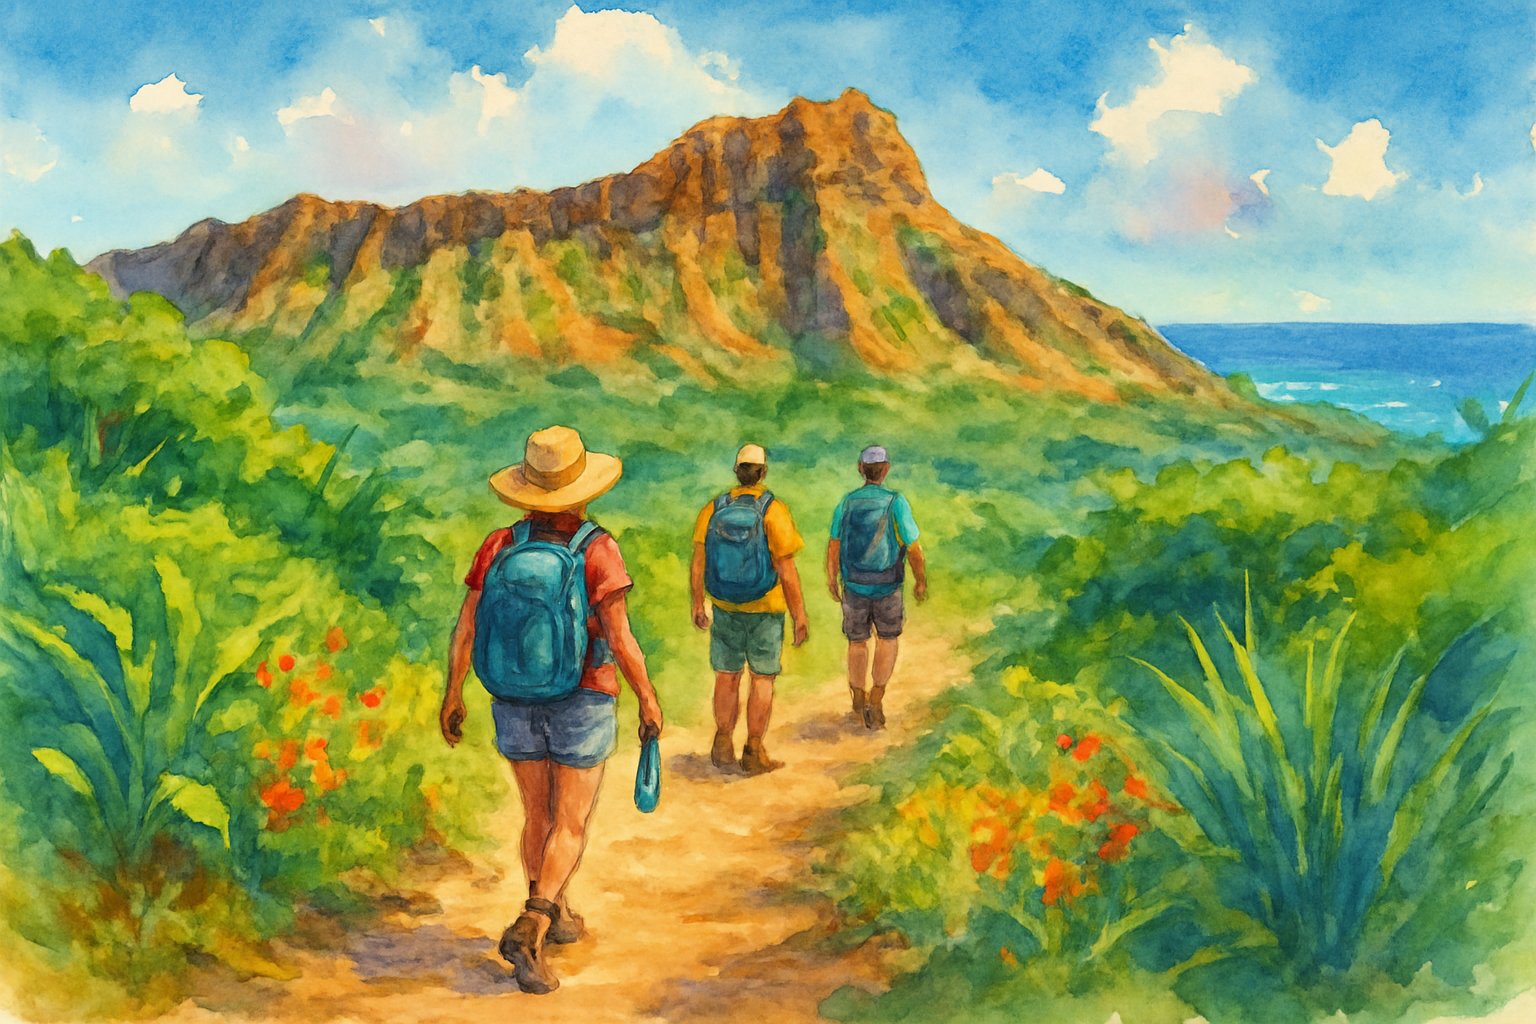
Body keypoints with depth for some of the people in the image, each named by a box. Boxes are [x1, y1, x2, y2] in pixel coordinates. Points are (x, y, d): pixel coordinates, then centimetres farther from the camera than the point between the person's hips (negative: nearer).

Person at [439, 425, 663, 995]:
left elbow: (464, 629, -4)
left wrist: (452, 698, 7)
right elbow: (619, 639, -20)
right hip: (581, 705, -4)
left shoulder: (499, 546, -6)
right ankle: (527, 932, -14)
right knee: (571, 826, 3)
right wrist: (649, 700, -8)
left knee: (539, 816, 20)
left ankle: (556, 916, 34)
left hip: (516, 705, 4)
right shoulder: (597, 550, -17)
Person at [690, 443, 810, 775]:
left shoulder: (712, 510, -4)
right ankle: (754, 753, 10)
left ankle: (724, 745, 15)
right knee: (763, 679, 7)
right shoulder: (774, 512, -14)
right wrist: (800, 617, -9)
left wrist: (697, 606, 11)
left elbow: (697, 564, -1)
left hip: (725, 608, 3)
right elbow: (787, 572, -16)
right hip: (765, 610, -3)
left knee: (727, 676, 15)